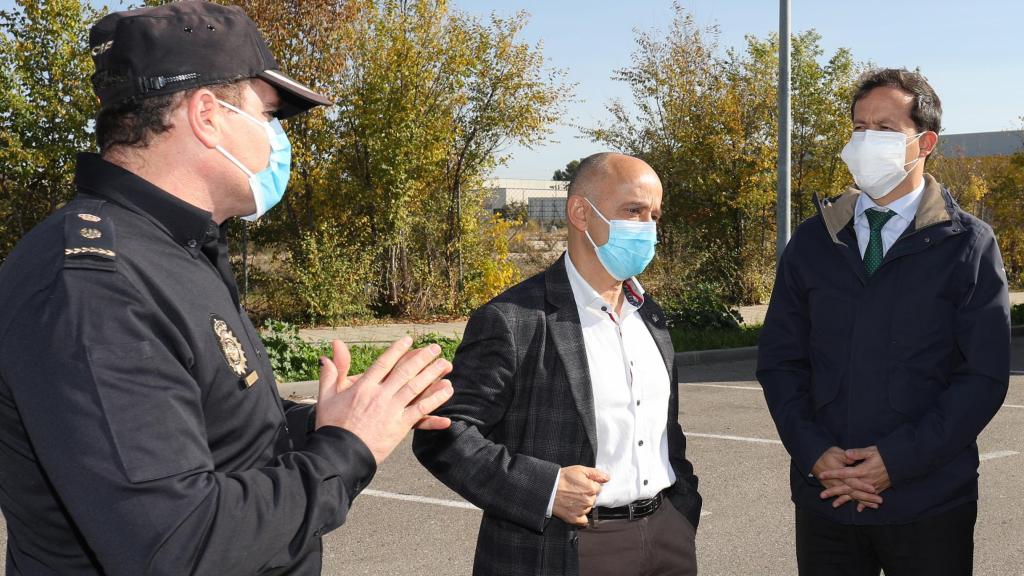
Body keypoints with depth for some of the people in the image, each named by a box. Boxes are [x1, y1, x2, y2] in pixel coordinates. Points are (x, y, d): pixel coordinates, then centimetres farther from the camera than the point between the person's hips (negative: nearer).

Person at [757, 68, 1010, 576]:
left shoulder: (968, 244, -2)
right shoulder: (812, 242, 5)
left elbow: (985, 376, -7)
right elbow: (778, 359, 5)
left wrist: (897, 459, -14)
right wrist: (815, 452, -9)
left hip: (929, 502, -2)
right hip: (824, 497, 2)